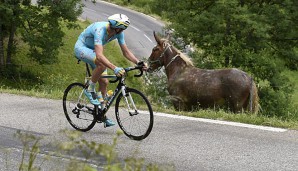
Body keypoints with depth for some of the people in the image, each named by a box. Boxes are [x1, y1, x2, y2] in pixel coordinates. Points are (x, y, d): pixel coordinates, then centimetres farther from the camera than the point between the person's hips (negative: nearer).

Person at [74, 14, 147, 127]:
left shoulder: (119, 32, -15)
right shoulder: (100, 30, -38)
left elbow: (126, 52, -7)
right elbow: (99, 55, -48)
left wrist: (138, 62, -23)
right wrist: (114, 68, -58)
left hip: (93, 50, 7)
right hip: (81, 48, -7)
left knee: (104, 82, -1)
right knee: (102, 64, -36)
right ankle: (90, 90, -14)